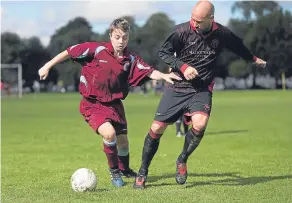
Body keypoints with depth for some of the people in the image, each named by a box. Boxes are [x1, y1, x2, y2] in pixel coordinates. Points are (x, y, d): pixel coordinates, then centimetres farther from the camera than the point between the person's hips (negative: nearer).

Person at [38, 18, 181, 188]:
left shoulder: (130, 59, -5)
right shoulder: (96, 49, -15)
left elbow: (148, 71, -17)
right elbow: (69, 52, -8)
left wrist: (163, 76, -36)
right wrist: (48, 66, -6)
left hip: (114, 103, 4)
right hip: (92, 104, -4)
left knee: (123, 141, 12)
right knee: (109, 133, -26)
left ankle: (124, 169, 44)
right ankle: (114, 171, -1)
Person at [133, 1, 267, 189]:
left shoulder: (222, 34, -5)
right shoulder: (182, 30, -11)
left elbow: (238, 46, 16)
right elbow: (163, 52, -4)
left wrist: (253, 59, 34)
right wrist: (183, 67, -19)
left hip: (202, 90, 0)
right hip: (177, 88, 0)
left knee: (199, 124, -28)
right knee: (157, 129, -3)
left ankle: (182, 161, -1)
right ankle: (143, 172, 17)